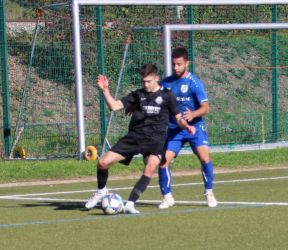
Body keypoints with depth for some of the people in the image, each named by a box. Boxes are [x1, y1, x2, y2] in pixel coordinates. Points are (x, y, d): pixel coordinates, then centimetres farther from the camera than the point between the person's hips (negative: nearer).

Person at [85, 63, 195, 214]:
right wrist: (105, 90, -12)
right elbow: (114, 106, 2)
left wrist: (186, 126, -16)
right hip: (134, 136, 3)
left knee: (150, 167, -32)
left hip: (155, 139, -2)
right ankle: (101, 191, 22)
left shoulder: (167, 96, 4)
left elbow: (178, 118, 6)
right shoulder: (137, 95, 9)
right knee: (103, 162, -9)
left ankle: (130, 204, -24)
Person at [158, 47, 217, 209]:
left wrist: (193, 114, -32)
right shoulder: (166, 83, 5)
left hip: (194, 127, -4)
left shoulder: (194, 82, -8)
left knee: (204, 156, -21)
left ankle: (209, 193, -3)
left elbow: (205, 108, -12)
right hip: (174, 129, 4)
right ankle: (167, 197, 10)